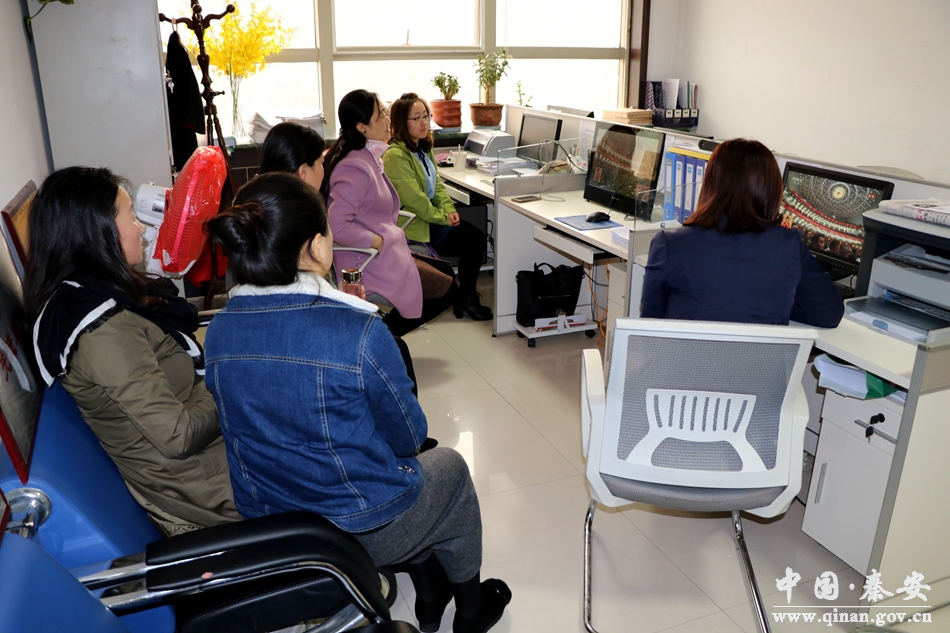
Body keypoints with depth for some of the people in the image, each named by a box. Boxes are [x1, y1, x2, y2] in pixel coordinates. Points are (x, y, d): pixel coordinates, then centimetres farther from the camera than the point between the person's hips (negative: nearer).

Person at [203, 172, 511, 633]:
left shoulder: (218, 331, -12)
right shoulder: (359, 333, -30)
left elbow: (256, 425, 5)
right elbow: (408, 437, -14)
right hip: (367, 534, -5)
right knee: (450, 466, 26)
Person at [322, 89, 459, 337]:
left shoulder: (368, 158, 8)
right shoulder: (356, 168, -23)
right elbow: (337, 225, -31)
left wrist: (389, 238, 3)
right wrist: (380, 242, -21)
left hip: (384, 252, 10)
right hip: (369, 261, -10)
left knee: (445, 271, 19)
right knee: (447, 289, 1)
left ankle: (383, 332, 18)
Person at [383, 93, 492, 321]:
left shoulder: (424, 148, 10)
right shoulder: (395, 155, -19)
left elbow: (437, 182, 13)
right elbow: (414, 199, -22)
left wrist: (449, 209, -4)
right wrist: (442, 217, -14)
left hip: (430, 215, 9)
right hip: (412, 224, -9)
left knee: (477, 236, -6)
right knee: (470, 241, -13)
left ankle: (468, 295, 4)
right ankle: (466, 298, 5)